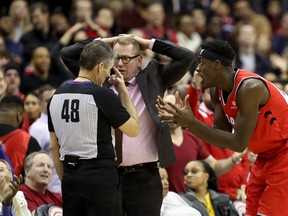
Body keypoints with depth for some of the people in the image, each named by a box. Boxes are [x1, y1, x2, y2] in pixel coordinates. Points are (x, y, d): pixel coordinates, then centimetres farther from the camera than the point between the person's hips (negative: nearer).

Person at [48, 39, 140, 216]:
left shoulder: (57, 95, 9)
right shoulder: (102, 94, -12)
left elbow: (54, 146, 14)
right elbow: (133, 129, -3)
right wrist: (124, 92, 4)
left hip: (70, 176, 6)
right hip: (100, 175, -6)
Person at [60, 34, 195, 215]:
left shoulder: (152, 79, 5)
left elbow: (187, 57, -2)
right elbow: (67, 55, 11)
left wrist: (149, 43, 2)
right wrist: (105, 42, 6)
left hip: (144, 178, -2)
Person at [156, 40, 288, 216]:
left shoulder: (249, 88, -26)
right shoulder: (218, 92, 1)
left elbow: (239, 143, -26)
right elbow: (221, 134, 2)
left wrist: (191, 123, -28)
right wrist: (183, 120, -11)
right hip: (266, 155, 9)